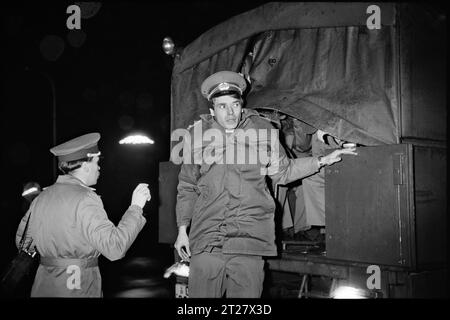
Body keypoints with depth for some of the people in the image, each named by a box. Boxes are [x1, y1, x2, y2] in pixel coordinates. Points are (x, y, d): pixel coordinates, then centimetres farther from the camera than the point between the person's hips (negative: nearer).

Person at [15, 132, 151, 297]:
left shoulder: (42, 197, 5)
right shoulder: (85, 199, -16)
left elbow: (22, 242, 14)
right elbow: (114, 248, -22)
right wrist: (135, 207, -14)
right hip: (77, 289, -7)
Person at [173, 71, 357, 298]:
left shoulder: (261, 129, 8)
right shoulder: (198, 134, 8)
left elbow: (282, 172, 19)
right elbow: (187, 187, 15)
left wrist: (322, 161, 12)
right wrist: (182, 229, 10)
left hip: (249, 241, 0)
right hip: (205, 240, 0)